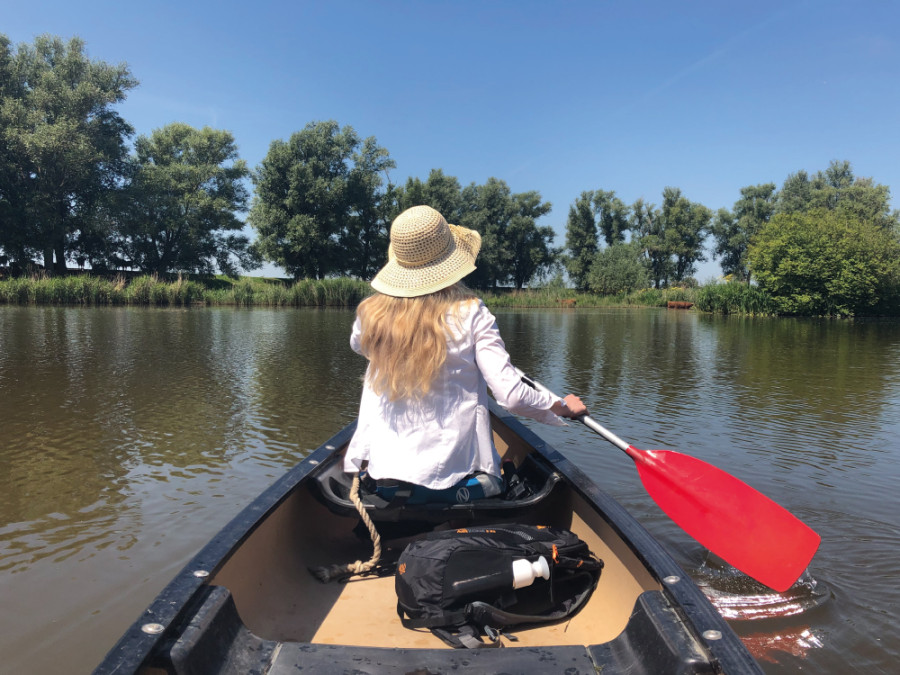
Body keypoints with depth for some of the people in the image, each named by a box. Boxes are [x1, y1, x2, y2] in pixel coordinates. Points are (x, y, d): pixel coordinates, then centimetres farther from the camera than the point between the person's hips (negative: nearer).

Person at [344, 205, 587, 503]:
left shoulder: (370, 313, -7)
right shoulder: (470, 313, -13)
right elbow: (512, 396, -15)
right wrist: (563, 406, 4)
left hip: (380, 472, 3)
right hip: (453, 475, -2)